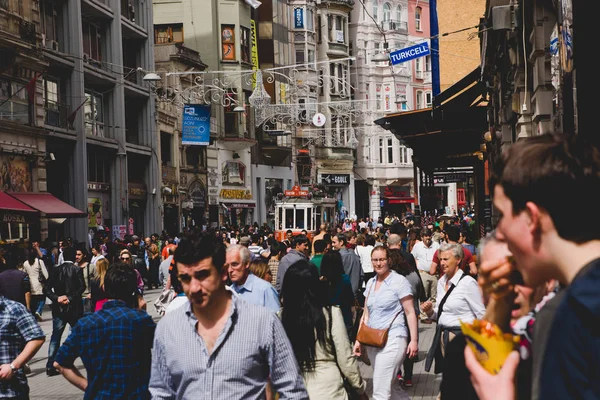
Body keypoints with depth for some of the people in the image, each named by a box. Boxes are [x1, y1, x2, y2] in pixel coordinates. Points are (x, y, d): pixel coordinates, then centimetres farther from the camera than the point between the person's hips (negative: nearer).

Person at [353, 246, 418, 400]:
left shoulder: (399, 281, -7)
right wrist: (359, 340, 10)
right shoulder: (370, 283, 11)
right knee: (391, 387, 15)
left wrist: (414, 340, -12)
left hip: (392, 340, -7)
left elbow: (410, 312, -7)